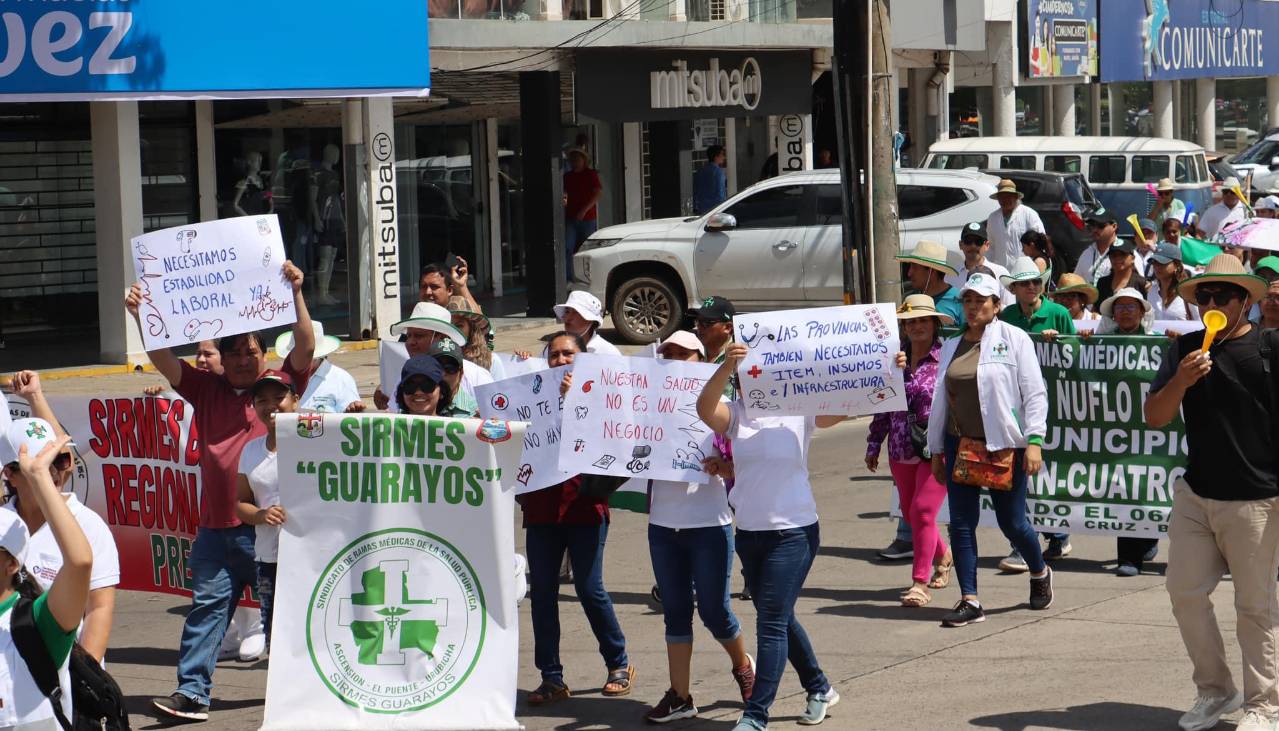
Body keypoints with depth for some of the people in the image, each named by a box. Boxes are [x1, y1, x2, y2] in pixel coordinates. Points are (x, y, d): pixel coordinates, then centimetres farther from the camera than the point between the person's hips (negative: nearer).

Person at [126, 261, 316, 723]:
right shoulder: (207, 391, 12)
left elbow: (305, 346, -7)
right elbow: (165, 360, 6)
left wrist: (295, 294, -18)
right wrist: (141, 316, -7)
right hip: (217, 526, 2)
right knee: (206, 605, -2)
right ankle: (192, 692, -3)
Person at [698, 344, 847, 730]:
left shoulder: (798, 413, -4)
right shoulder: (735, 414, 1)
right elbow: (706, 408, -20)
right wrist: (726, 367, -37)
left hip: (794, 532, -5)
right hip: (749, 532, 5)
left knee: (771, 622, -8)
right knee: (780, 620, 18)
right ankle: (819, 689, 39)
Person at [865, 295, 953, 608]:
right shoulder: (894, 360, 9)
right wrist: (874, 444, 15)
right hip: (902, 452, 6)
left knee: (922, 512, -12)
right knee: (910, 514, 15)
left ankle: (920, 582, -7)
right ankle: (943, 556, 41)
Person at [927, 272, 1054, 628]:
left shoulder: (1015, 339, -2)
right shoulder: (951, 347, 13)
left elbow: (1034, 393, -6)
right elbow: (940, 399, 17)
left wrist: (1034, 440, -15)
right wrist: (937, 450, 16)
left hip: (1004, 447, -5)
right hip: (961, 445, 5)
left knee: (1012, 522, 3)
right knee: (961, 524, -2)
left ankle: (1040, 573, 32)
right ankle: (970, 601, 3)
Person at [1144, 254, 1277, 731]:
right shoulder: (1186, 348, 7)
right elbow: (1154, 418, 4)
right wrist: (1180, 382, -15)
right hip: (1195, 495, 5)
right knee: (1186, 593, 6)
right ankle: (1215, 691, 22)